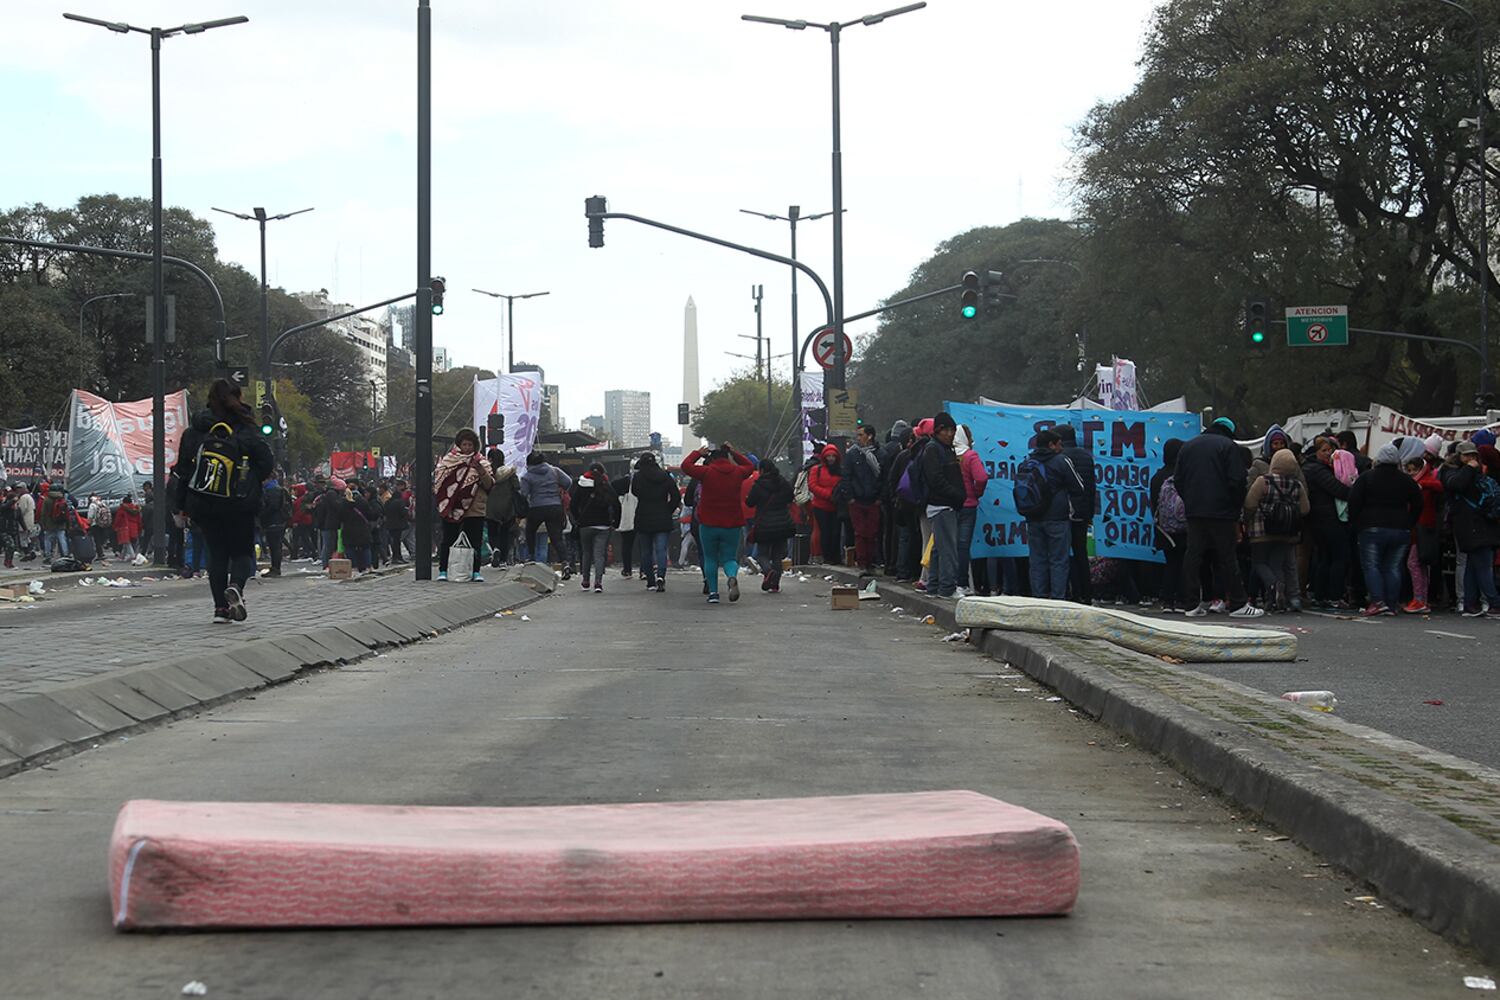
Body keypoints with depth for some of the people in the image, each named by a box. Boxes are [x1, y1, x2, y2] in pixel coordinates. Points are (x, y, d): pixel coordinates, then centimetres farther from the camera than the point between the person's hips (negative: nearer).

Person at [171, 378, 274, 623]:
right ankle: (235, 586, -20)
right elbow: (266, 464, -7)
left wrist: (182, 505, 10)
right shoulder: (247, 430, -5)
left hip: (202, 504, 2)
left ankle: (220, 607, 4)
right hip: (239, 505, -2)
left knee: (216, 554, 12)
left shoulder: (194, 430, 2)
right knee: (242, 551, 10)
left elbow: (183, 467, 4)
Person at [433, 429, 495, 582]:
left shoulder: (480, 462, 7)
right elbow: (438, 478, 2)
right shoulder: (449, 459, 6)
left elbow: (490, 484, -1)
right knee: (448, 540, 1)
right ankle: (443, 571, 6)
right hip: (451, 508, -1)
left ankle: (476, 571, 9)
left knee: (475, 541, 2)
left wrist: (481, 472, -17)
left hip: (474, 510, 1)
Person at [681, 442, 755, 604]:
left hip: (709, 524, -2)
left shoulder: (707, 472, -8)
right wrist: (734, 453, 25)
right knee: (728, 558, 8)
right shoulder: (737, 473, 3)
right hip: (732, 525, 2)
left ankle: (713, 592, 9)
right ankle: (732, 576, -25)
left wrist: (698, 453, 13)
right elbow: (750, 466, 25)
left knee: (710, 558, 14)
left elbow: (686, 466, 0)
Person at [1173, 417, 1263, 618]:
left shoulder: (1188, 446, 13)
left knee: (1193, 556, 5)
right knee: (1226, 557, -1)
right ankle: (1239, 604, 1)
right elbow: (1237, 480, -10)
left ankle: (1193, 605, 3)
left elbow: (1178, 481, 13)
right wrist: (1236, 508, 1)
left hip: (1194, 511, 4)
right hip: (1221, 512, -4)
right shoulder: (1228, 446, -3)